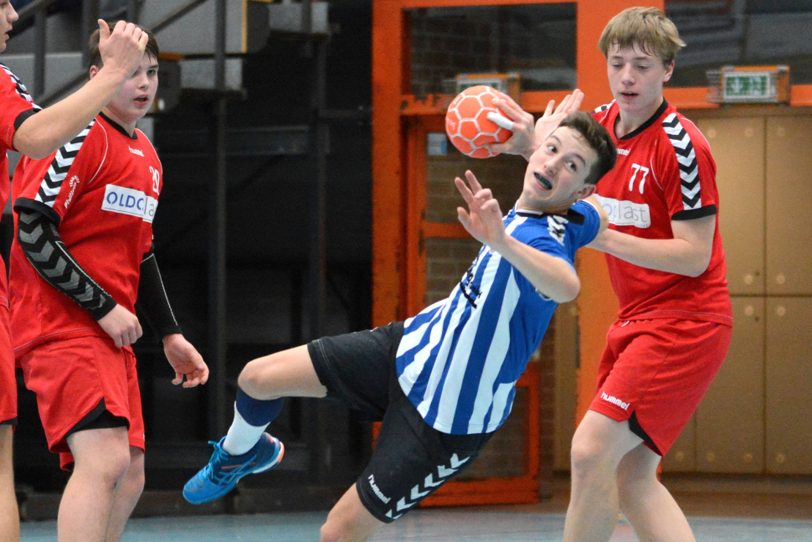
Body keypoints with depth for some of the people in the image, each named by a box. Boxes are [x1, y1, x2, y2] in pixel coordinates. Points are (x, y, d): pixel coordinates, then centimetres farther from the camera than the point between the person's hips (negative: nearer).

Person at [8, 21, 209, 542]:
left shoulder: (147, 157, 17)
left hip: (112, 335, 10)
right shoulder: (81, 136, -10)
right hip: (61, 324, -9)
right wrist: (104, 308, -16)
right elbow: (32, 232, -17)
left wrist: (170, 334, 20)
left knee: (128, 477, 8)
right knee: (105, 459, -24)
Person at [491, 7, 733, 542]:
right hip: (635, 319, 9)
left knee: (592, 450, -18)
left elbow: (693, 257, -19)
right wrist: (532, 148, 6)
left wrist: (604, 238, -27)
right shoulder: (603, 122, 6)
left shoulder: (681, 145, -17)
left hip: (684, 322, -9)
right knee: (631, 479, 4)